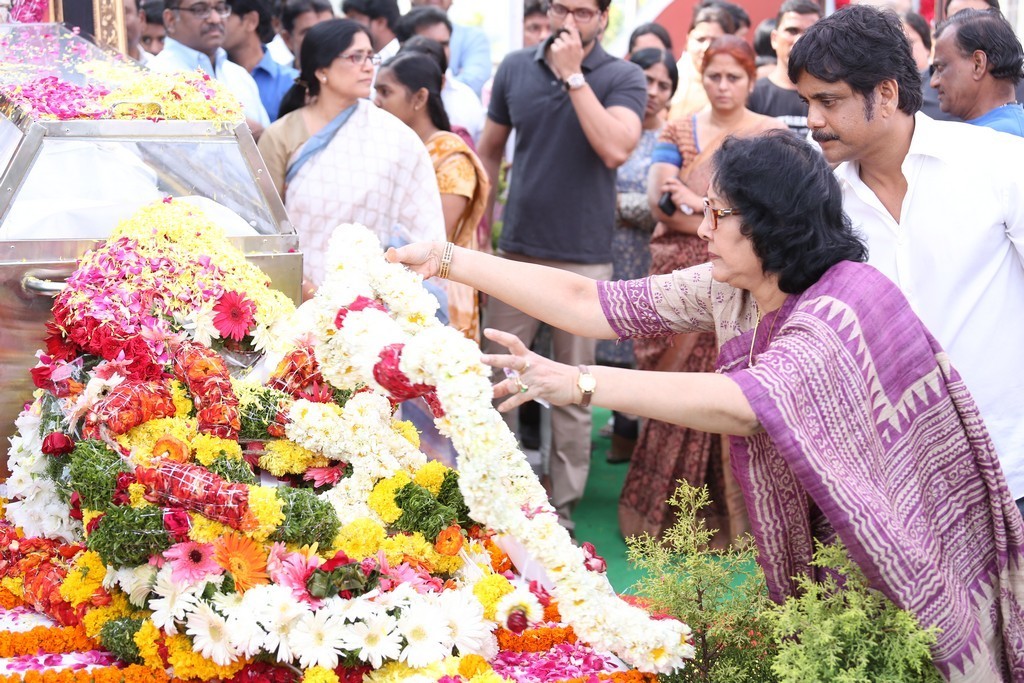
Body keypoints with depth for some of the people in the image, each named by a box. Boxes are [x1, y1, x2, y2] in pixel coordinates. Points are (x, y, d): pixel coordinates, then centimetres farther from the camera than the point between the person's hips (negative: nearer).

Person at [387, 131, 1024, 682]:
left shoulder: (846, 306, -29)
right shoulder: (728, 291, -5)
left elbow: (746, 403, -44)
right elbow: (589, 303, -4)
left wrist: (582, 383, -47)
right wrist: (447, 260, -7)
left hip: (909, 574, -7)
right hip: (815, 566, 7)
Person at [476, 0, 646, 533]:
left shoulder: (623, 78, -4)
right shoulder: (515, 68, 5)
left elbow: (616, 149, -21)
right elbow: (489, 151, 13)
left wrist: (573, 75, -17)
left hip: (583, 257, -3)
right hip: (517, 249, 3)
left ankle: (562, 506, 14)